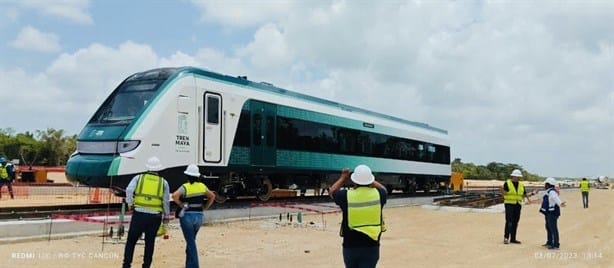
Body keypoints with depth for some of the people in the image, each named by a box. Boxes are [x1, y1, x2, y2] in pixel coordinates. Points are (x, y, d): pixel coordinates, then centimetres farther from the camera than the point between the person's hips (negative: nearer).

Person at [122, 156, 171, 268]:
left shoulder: (139, 177, 7)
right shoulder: (163, 182, 9)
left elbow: (129, 190, -10)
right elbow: (166, 201, 5)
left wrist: (130, 203, 3)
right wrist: (166, 216, 14)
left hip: (139, 214, -1)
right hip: (155, 216, 1)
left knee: (131, 240, 11)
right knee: (150, 242, 11)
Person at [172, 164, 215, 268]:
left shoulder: (185, 187, -10)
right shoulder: (202, 186, 5)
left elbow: (174, 196, -26)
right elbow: (212, 196, 14)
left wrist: (180, 204, -11)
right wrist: (205, 208, 14)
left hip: (187, 216, -5)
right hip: (199, 216, 5)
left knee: (191, 242, 0)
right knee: (191, 241, 20)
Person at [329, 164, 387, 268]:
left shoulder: (346, 195, -10)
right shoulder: (377, 194, -6)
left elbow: (331, 191, 13)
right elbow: (383, 189, 20)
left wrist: (343, 178, 24)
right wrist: (369, 180, 28)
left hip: (350, 245, 0)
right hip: (371, 245, 0)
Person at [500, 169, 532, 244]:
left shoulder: (521, 185, 12)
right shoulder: (507, 183, -4)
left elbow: (524, 194, 18)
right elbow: (504, 193, -9)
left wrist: (528, 199, -1)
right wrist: (502, 190, -31)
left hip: (518, 205, 6)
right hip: (509, 204, -6)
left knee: (515, 222, 6)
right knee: (509, 221, -12)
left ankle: (513, 238, 12)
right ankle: (506, 238, -9)